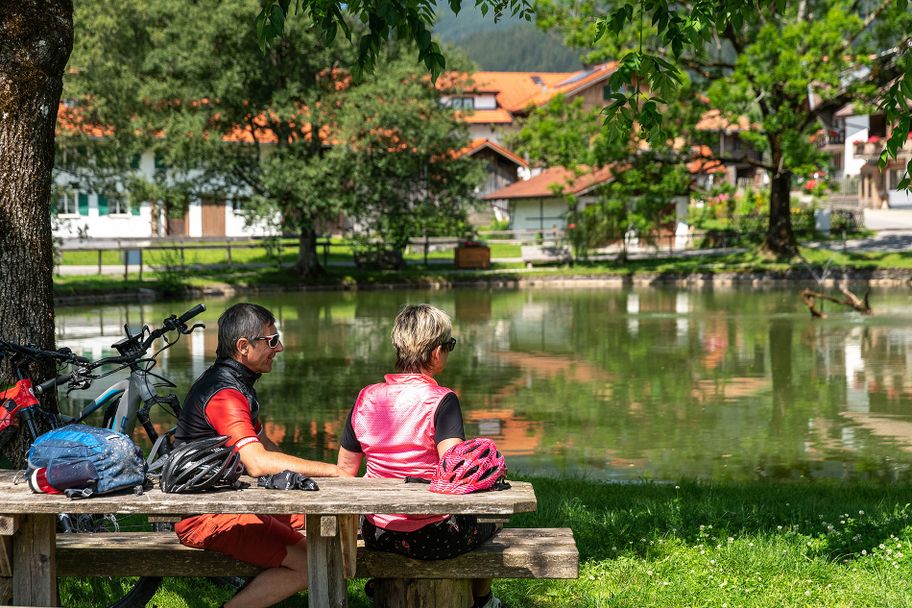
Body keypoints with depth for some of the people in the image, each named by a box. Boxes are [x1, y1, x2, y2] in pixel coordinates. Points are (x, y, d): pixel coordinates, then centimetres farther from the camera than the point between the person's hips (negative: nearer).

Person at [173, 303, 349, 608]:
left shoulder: (238, 383, 13)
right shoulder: (224, 393, -22)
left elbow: (262, 444, 19)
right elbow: (258, 463, -34)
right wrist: (332, 471, -31)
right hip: (203, 515, -10)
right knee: (310, 566, -17)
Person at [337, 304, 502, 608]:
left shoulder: (366, 398, -2)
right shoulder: (440, 401, -17)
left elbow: (344, 471, 5)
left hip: (376, 535, 5)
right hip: (435, 540, -5)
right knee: (490, 517, 28)